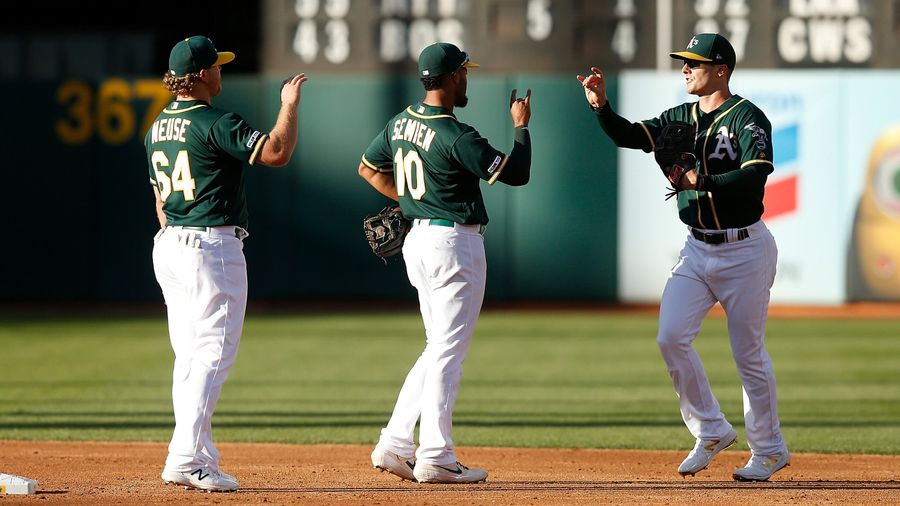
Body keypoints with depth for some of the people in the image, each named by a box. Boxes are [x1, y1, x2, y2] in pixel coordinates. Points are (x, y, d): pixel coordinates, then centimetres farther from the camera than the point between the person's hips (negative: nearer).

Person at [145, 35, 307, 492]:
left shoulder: (158, 129, 12)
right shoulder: (214, 124, -14)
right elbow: (277, 152, -24)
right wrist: (289, 104, -9)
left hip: (168, 248, 9)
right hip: (213, 246, -9)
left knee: (189, 358, 12)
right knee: (212, 356, -9)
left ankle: (200, 459, 14)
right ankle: (186, 460, -17)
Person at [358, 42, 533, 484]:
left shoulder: (401, 123, 7)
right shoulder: (456, 136, -19)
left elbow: (368, 168, 22)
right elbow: (517, 173, -15)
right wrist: (522, 125, -1)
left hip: (418, 239, 9)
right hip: (455, 241, -9)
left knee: (440, 348, 16)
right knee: (448, 351, -4)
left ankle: (395, 445, 11)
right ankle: (435, 458, -3)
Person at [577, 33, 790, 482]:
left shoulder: (747, 119, -12)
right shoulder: (681, 118, 9)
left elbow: (754, 177, -24)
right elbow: (632, 136, 0)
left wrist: (701, 182, -30)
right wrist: (601, 107, -15)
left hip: (744, 250, -6)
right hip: (697, 248, 6)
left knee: (749, 353, 0)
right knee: (671, 336, -7)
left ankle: (769, 451, 14)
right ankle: (711, 431, 8)